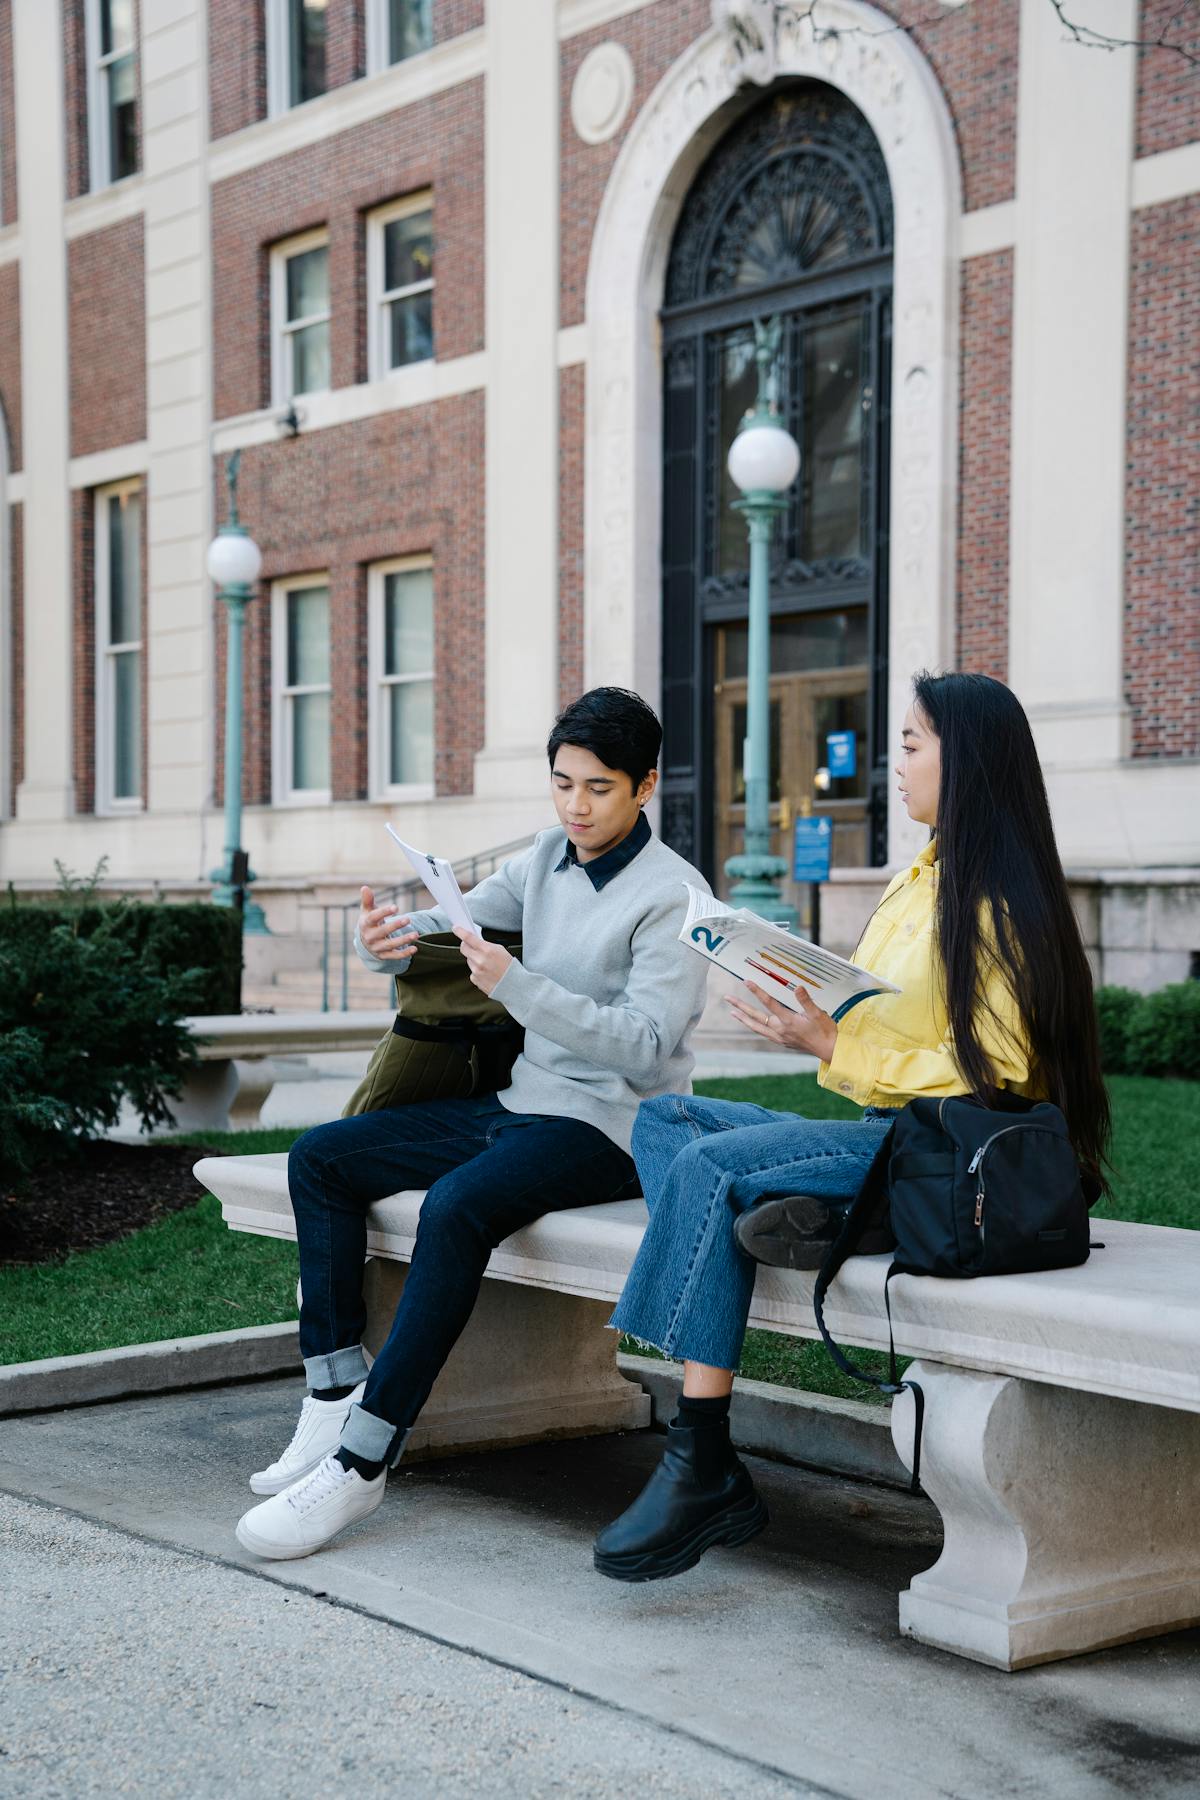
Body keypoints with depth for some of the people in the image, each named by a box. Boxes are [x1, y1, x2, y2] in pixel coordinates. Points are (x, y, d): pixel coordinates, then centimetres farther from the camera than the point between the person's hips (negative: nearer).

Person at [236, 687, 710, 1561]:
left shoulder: (672, 895, -12)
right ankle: (337, 1395, -3)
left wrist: (517, 985, -30)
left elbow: (643, 1046, -21)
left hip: (608, 1127, -9)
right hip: (521, 1103, 9)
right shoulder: (549, 856, 11)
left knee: (457, 1205, -35)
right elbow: (455, 921, 12)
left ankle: (363, 1462, -29)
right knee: (321, 1157, 0)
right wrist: (391, 937, -13)